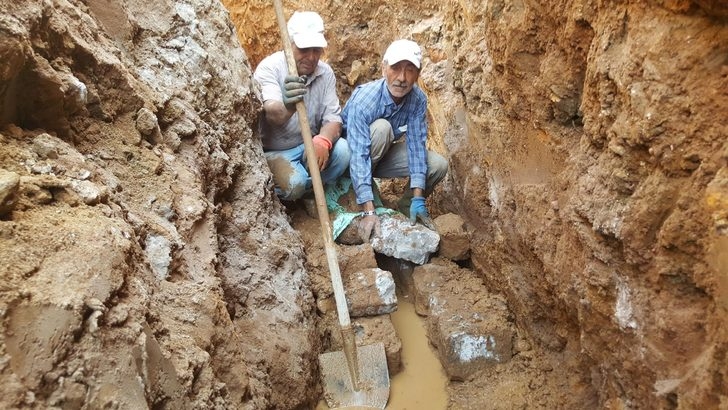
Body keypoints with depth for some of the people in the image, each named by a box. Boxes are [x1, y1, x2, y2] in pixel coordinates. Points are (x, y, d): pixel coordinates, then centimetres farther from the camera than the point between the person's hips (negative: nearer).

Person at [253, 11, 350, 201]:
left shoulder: (325, 72, -4)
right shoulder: (270, 67, -18)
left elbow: (333, 118, -9)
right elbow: (271, 113, -35)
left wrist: (323, 141, -34)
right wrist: (286, 107, -61)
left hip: (308, 146, 4)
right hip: (274, 151, -4)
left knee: (342, 150, -23)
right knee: (294, 183, -31)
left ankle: (309, 192, 1)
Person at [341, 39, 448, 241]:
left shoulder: (418, 99, -18)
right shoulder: (363, 100, -33)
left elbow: (416, 145, -21)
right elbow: (359, 157, -39)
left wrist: (418, 199, -28)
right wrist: (368, 212, -46)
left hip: (383, 155, 4)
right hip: (350, 153, -4)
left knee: (438, 165, -15)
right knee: (381, 128, -34)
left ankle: (405, 210, 6)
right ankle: (365, 199, -14)